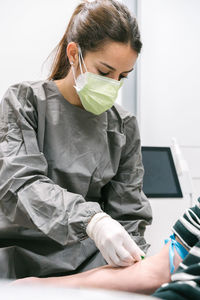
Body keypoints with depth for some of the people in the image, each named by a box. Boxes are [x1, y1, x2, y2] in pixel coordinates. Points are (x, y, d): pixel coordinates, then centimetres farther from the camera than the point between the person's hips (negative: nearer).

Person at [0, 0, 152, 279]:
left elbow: (129, 215, 8)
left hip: (90, 261, 2)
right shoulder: (24, 101, -1)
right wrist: (91, 220, -31)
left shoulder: (124, 127, 8)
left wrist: (134, 261, -12)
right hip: (23, 254, -1)